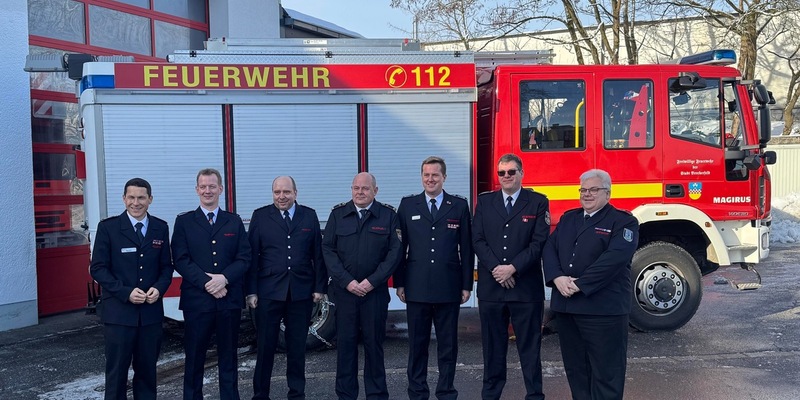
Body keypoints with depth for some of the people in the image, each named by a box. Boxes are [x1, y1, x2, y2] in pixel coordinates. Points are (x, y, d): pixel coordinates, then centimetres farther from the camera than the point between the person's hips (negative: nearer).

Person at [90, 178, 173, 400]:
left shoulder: (161, 228, 6)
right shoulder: (108, 227, -3)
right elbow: (98, 268, -5)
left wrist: (159, 288, -10)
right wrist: (126, 292, -15)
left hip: (151, 311, 3)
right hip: (118, 311, -3)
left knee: (147, 369, 12)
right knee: (117, 370, 6)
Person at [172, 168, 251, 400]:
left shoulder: (234, 222, 10)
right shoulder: (184, 222, 5)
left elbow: (244, 258, 3)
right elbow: (181, 260, -4)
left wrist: (224, 278, -14)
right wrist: (206, 282, -16)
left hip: (230, 299, 2)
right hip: (197, 300, -1)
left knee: (228, 356, 10)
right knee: (195, 357, 6)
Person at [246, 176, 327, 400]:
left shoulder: (310, 216, 7)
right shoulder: (260, 216, 3)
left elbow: (318, 255, 6)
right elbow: (252, 256, 0)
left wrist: (319, 287, 2)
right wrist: (251, 291, -4)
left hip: (302, 292, 1)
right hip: (269, 292, -1)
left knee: (297, 346, 10)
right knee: (266, 346, 6)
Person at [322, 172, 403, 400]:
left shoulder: (388, 215, 2)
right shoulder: (338, 214, 6)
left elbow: (395, 251, -3)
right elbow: (328, 249, 1)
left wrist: (372, 281, -10)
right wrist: (347, 281, -9)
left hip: (376, 291, -1)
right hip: (344, 290, 1)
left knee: (374, 343, 5)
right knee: (345, 343, 5)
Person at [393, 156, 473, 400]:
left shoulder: (459, 206, 4)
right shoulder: (407, 205, 6)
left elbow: (466, 248, 4)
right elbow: (400, 246, 5)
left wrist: (467, 284, 1)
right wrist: (399, 283, 1)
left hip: (448, 288, 0)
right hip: (417, 288, 0)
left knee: (448, 344, 8)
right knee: (417, 343, 8)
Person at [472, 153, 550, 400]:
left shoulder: (538, 202, 2)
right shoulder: (484, 201, 9)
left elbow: (539, 243, -6)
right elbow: (478, 240, 1)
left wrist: (513, 268, -15)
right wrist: (495, 268, -12)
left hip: (526, 287, -2)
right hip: (490, 286, 2)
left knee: (530, 347, 5)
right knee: (493, 346, 11)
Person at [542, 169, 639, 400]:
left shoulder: (623, 221, -3)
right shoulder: (568, 218, 17)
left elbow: (614, 258, -17)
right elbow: (550, 248, 7)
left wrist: (580, 284, -20)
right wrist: (557, 278, -11)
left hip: (603, 309, -6)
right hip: (565, 305, 6)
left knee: (605, 371, 0)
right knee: (575, 368, 15)